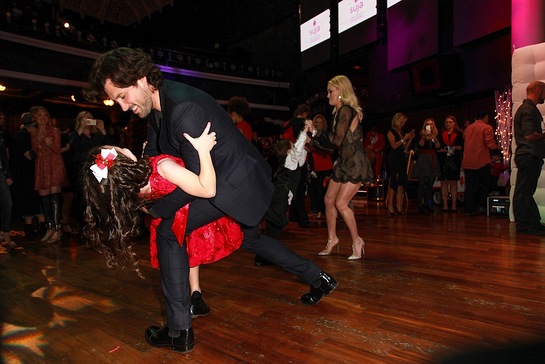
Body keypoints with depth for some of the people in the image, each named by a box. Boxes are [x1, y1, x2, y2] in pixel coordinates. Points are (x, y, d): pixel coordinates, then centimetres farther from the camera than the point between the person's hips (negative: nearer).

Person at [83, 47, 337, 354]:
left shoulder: (185, 108, -28)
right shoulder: (156, 102, 3)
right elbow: (154, 150, 16)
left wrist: (155, 208, -15)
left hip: (235, 182, -11)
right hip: (243, 179, 11)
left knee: (169, 232, -10)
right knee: (251, 239, 27)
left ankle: (179, 332, 2)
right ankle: (319, 279, 40)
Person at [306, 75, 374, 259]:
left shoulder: (346, 110, -15)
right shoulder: (340, 111, 14)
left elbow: (337, 140, -21)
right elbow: (333, 142, 16)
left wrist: (315, 131, -14)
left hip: (355, 163, -9)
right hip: (344, 162, 10)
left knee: (341, 203, -11)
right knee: (329, 199, 7)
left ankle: (357, 241, 6)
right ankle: (332, 238, 21)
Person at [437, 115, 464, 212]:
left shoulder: (459, 134, 7)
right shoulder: (441, 134, 11)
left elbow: (462, 147, 1)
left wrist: (455, 148, -17)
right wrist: (443, 150, -12)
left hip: (455, 160, -1)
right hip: (443, 160, 1)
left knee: (453, 182, 1)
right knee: (444, 182, -1)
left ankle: (454, 205, 2)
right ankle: (445, 205, 1)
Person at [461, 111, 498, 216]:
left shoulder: (467, 129, 13)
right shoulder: (487, 128, -5)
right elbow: (490, 144, -13)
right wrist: (496, 146, 7)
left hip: (467, 162, 5)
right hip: (482, 161, -4)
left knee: (469, 186, 5)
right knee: (485, 184, 10)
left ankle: (469, 209, 3)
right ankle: (481, 206, 5)